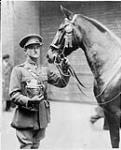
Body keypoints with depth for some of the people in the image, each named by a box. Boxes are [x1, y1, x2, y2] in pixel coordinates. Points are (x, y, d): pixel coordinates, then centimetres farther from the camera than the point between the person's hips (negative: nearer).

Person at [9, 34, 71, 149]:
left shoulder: (44, 70, 10)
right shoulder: (19, 70, -5)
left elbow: (61, 83, 8)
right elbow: (14, 95, -11)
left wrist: (64, 71, -11)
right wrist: (28, 101, -28)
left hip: (42, 117, 5)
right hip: (25, 117, -5)